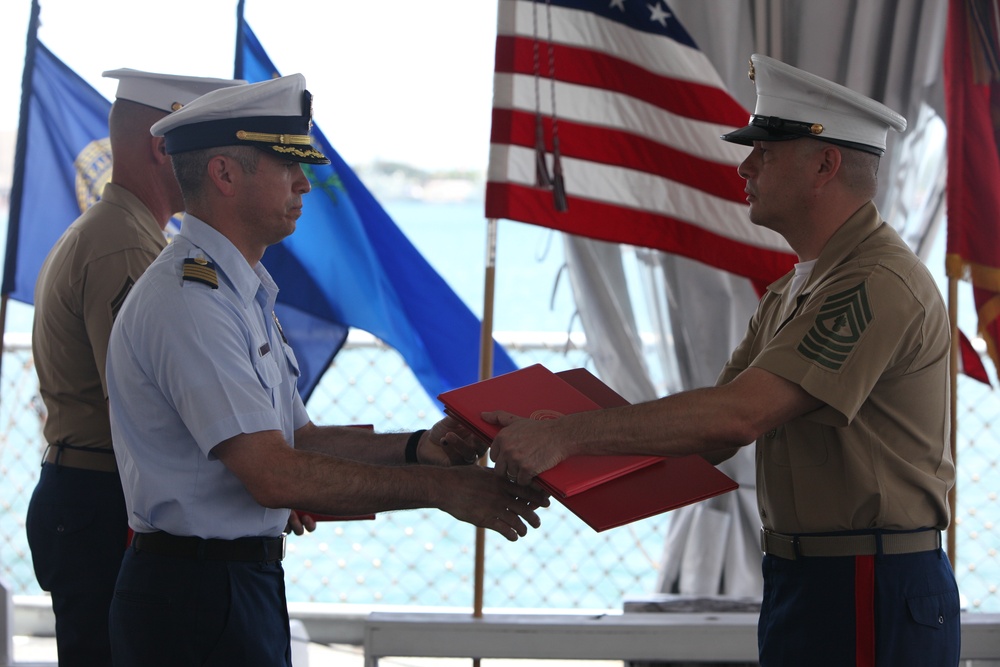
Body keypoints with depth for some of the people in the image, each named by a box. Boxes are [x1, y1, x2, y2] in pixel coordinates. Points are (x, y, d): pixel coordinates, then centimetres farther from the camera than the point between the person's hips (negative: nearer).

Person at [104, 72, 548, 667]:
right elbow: (277, 475, -23)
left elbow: (297, 438, 17)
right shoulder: (188, 302, -18)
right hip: (199, 596, -10)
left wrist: (416, 447, 1)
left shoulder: (242, 294, 17)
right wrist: (439, 488, -19)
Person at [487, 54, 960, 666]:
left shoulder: (880, 284, -17)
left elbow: (737, 414, -25)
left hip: (874, 597, -9)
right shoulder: (791, 294, 17)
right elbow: (711, 441, 14)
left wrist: (564, 437, -23)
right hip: (801, 585, 9)